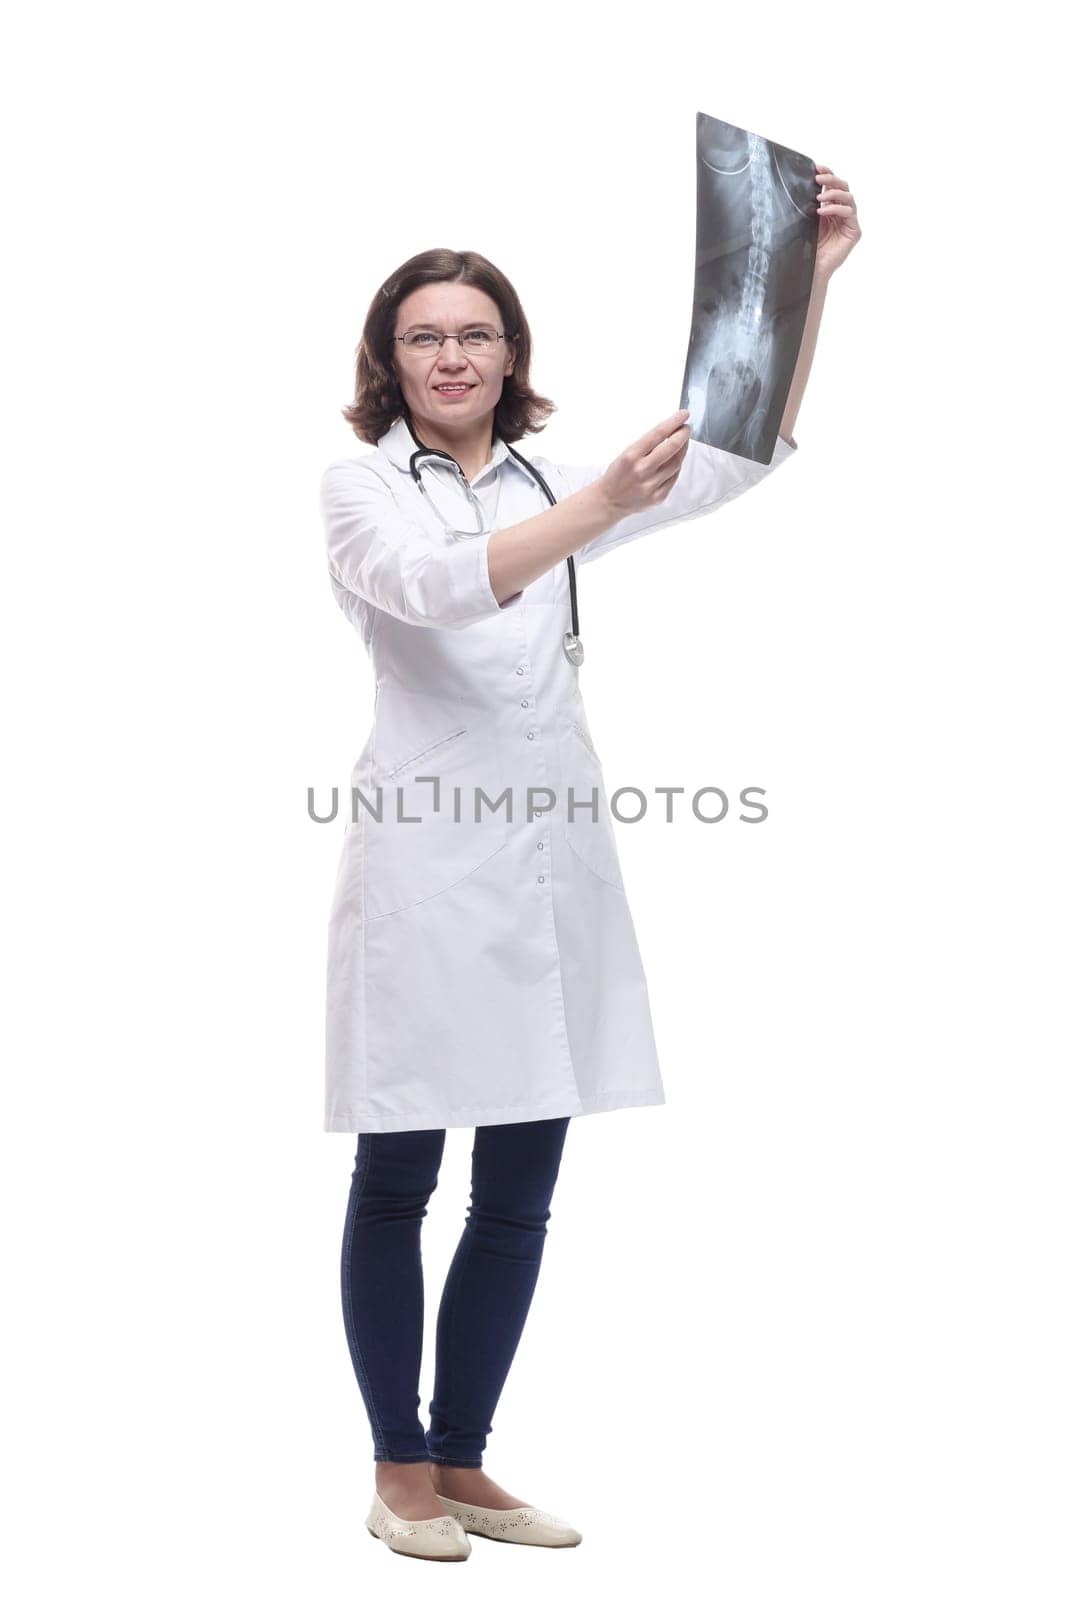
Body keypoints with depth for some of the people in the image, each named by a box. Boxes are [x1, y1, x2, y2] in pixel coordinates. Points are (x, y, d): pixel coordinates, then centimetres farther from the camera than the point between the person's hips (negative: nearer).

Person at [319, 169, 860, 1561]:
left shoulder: (549, 480, 15)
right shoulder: (361, 489, 2)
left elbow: (749, 456, 9)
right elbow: (439, 582, -20)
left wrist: (811, 279, -1)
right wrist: (598, 507, -34)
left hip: (553, 863, 5)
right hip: (426, 862, -4)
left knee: (518, 1198, 8)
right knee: (395, 1186, 4)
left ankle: (463, 1465, 21)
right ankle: (399, 1471, 18)